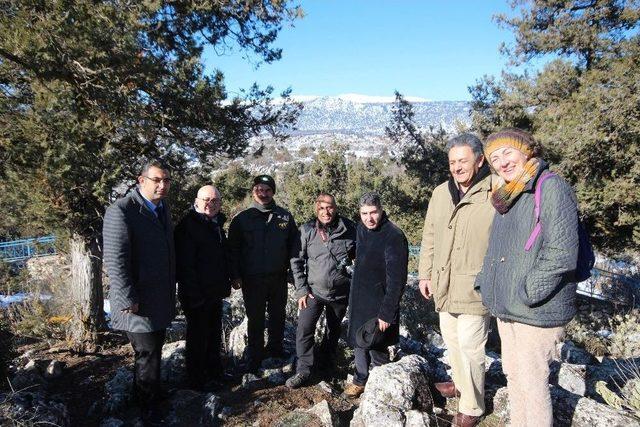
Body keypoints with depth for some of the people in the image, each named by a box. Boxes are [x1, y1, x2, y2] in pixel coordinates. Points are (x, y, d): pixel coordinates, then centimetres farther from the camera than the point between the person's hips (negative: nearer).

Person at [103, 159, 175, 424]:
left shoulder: (163, 207, 10)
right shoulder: (121, 211, -17)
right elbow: (115, 260, -21)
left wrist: (172, 287, 15)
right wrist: (129, 300, -21)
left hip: (161, 300, 8)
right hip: (138, 301, -7)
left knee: (155, 349, 19)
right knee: (147, 354, 2)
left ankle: (153, 393, 36)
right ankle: (149, 411, 20)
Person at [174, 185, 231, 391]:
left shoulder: (217, 224, 11)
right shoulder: (187, 226, -17)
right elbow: (184, 264, -21)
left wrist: (225, 285, 16)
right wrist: (194, 294, -23)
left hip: (215, 292, 8)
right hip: (197, 295, -8)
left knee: (214, 335, 20)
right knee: (198, 337, 5)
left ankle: (215, 372, 36)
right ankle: (198, 380, 20)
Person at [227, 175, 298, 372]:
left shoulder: (285, 217, 1)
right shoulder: (241, 218, -3)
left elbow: (294, 245, 8)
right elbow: (233, 249, -1)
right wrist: (235, 276, -6)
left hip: (278, 278, 2)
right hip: (252, 280, -2)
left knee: (278, 316, 16)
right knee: (255, 320, 7)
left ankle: (275, 347, 36)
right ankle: (255, 357, 21)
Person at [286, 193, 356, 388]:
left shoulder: (349, 229, -8)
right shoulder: (307, 230, -10)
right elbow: (296, 261, -4)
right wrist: (301, 290, -8)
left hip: (340, 292, 1)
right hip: (314, 291, -1)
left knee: (334, 329, 19)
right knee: (304, 330, -9)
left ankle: (328, 361, 42)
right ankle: (303, 369, 7)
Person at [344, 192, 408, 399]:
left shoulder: (394, 237, -21)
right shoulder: (361, 229, 3)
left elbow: (396, 280, -21)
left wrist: (386, 313, -21)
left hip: (379, 304, -7)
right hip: (358, 300, 7)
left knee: (377, 349, 2)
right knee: (358, 342, 18)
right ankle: (360, 380, 37)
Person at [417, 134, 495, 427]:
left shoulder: (495, 195, -14)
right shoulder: (441, 193, 6)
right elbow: (429, 237, 12)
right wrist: (425, 273, 13)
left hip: (475, 289, -6)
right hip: (444, 285, 7)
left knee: (469, 347, 3)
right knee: (451, 340, 22)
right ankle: (460, 383, 45)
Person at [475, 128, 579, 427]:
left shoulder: (551, 188, -14)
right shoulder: (506, 196, 12)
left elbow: (561, 254, -22)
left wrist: (525, 295, -18)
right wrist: (484, 282, 10)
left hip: (536, 313, -8)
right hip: (505, 310, 8)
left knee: (532, 383, 1)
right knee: (513, 376, 20)